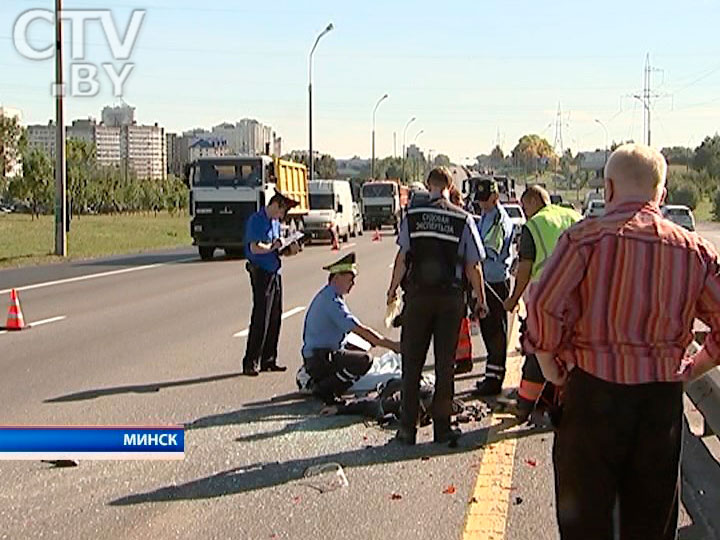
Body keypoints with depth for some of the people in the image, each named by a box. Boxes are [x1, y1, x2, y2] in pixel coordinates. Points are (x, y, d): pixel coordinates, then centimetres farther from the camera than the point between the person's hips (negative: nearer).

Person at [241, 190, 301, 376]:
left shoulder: (275, 222, 17)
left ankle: (268, 360, 17)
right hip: (261, 273, -9)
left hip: (275, 272, 9)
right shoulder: (257, 221, -11)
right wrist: (273, 246, -9)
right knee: (260, 319, -9)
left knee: (275, 318, 10)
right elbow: (255, 248, -21)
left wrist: (289, 250, 4)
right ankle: (250, 363, -4)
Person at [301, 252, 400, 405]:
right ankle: (324, 389, -11)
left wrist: (374, 341, 11)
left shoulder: (327, 296, 14)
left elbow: (355, 328, 21)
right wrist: (392, 345, -22)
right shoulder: (331, 301, -19)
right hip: (320, 360, -11)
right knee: (365, 360, -25)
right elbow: (360, 330, -24)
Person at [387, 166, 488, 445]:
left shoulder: (412, 215, -2)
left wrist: (393, 289, 10)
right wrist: (480, 299, 8)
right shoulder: (463, 219, -3)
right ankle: (442, 427, 10)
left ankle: (407, 428, 10)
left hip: (418, 296, 1)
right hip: (450, 297, 0)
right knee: (445, 364, 7)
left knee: (412, 363, 9)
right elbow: (473, 266, -2)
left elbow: (402, 257, -3)